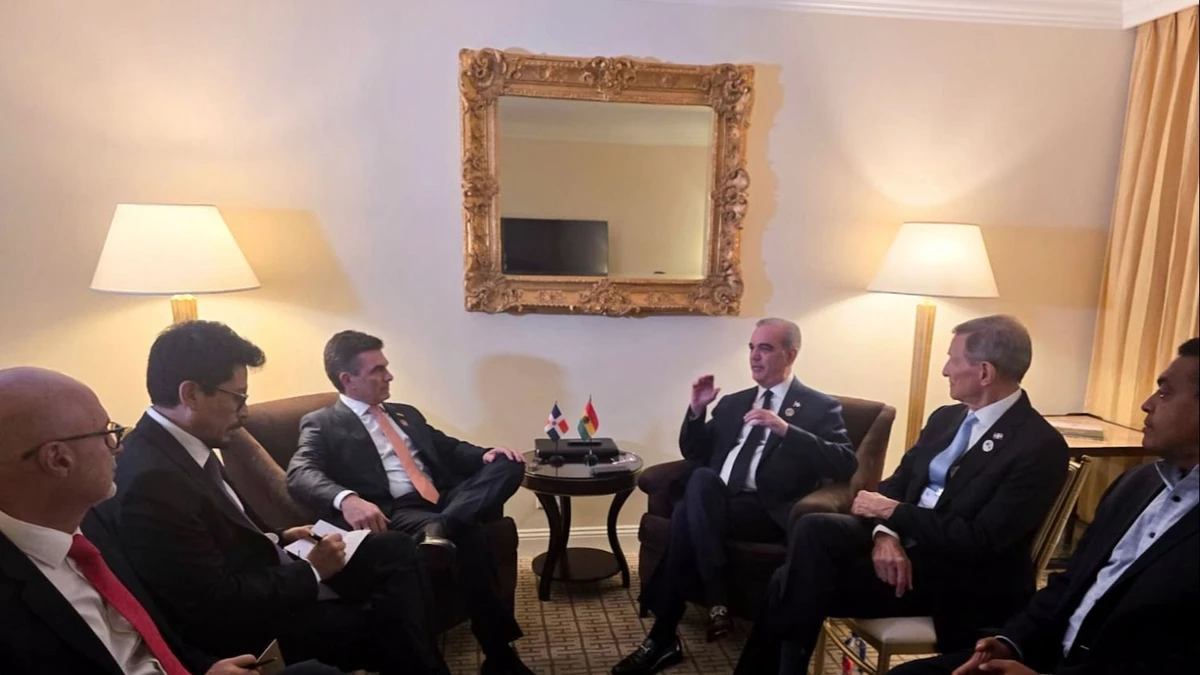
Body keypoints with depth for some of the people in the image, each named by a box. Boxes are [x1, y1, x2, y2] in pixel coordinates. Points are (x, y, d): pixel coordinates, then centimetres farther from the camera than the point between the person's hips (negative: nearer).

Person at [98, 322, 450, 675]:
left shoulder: (180, 445, 1)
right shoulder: (151, 481, -27)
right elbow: (221, 607, -25)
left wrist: (279, 540, 5)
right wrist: (311, 571, -15)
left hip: (269, 577, 9)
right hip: (253, 623, -9)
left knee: (394, 548, 4)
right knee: (387, 626, -14)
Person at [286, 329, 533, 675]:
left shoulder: (406, 413, 27)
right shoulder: (322, 424, 7)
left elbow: (450, 449, 24)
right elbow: (300, 474, -10)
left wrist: (487, 453, 0)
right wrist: (347, 499, -33)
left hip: (445, 500, 7)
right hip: (395, 513, -7)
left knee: (509, 465, -16)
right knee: (467, 535, -35)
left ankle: (441, 527, -38)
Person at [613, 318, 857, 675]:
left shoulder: (820, 407, 7)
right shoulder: (733, 403, 23)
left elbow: (846, 465, -8)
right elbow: (694, 454, 23)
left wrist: (786, 429, -19)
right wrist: (697, 410, 5)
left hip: (767, 511, -4)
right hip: (712, 499, 5)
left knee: (687, 515, -30)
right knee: (701, 479, -32)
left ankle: (663, 638, -18)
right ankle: (714, 600, -25)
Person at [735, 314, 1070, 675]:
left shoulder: (1041, 447, -13)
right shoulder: (946, 418, 10)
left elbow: (980, 542, -20)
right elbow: (897, 481, 7)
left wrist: (893, 511, -15)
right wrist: (885, 533, -14)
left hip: (957, 578, -7)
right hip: (903, 540, 7)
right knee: (813, 529, -20)